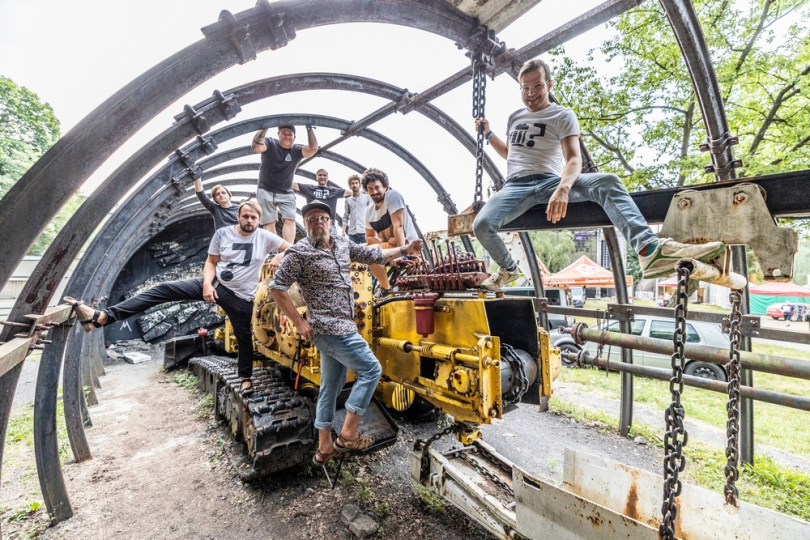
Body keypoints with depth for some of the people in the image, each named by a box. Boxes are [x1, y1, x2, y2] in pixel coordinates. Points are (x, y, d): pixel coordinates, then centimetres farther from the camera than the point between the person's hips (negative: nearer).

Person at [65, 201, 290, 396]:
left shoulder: (265, 237, -7)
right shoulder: (222, 233, -2)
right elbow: (211, 262, 2)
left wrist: (278, 258, -23)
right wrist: (207, 284, -13)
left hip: (241, 297, -2)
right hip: (215, 285, 2)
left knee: (244, 337, 7)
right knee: (164, 289, -10)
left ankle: (246, 379, 28)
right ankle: (102, 316, -11)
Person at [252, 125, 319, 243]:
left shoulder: (297, 150, 0)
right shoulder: (270, 143, -6)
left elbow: (313, 149, -18)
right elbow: (256, 147, -27)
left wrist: (309, 128, -20)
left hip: (286, 193, 2)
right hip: (266, 191, -2)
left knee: (290, 220, -14)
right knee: (269, 223, -6)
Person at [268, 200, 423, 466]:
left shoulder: (343, 244, 10)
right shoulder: (299, 252, -10)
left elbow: (373, 255, 19)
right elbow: (277, 287, -10)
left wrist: (404, 250, 13)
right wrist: (299, 322, -12)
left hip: (342, 327, 8)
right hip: (329, 328, -8)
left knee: (331, 387, 15)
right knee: (371, 369, -6)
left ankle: (325, 448, 31)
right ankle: (348, 434, 6)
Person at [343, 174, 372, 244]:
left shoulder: (367, 197, 7)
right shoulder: (348, 200, 14)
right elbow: (346, 216, 15)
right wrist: (343, 230, 6)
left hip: (365, 231, -2)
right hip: (352, 232, 2)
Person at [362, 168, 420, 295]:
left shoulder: (393, 196, -14)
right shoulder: (369, 211, 5)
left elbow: (398, 226, -23)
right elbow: (369, 237, 9)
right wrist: (386, 242, -12)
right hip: (389, 246, 7)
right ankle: (386, 287, 7)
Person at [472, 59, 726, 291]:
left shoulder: (563, 116, 8)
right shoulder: (515, 117, 22)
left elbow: (574, 159, -8)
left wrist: (563, 188, -30)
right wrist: (488, 134, 19)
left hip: (550, 182, -1)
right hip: (516, 186, 2)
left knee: (606, 182, -31)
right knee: (482, 224, -29)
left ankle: (650, 250, -45)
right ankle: (508, 269, 1)